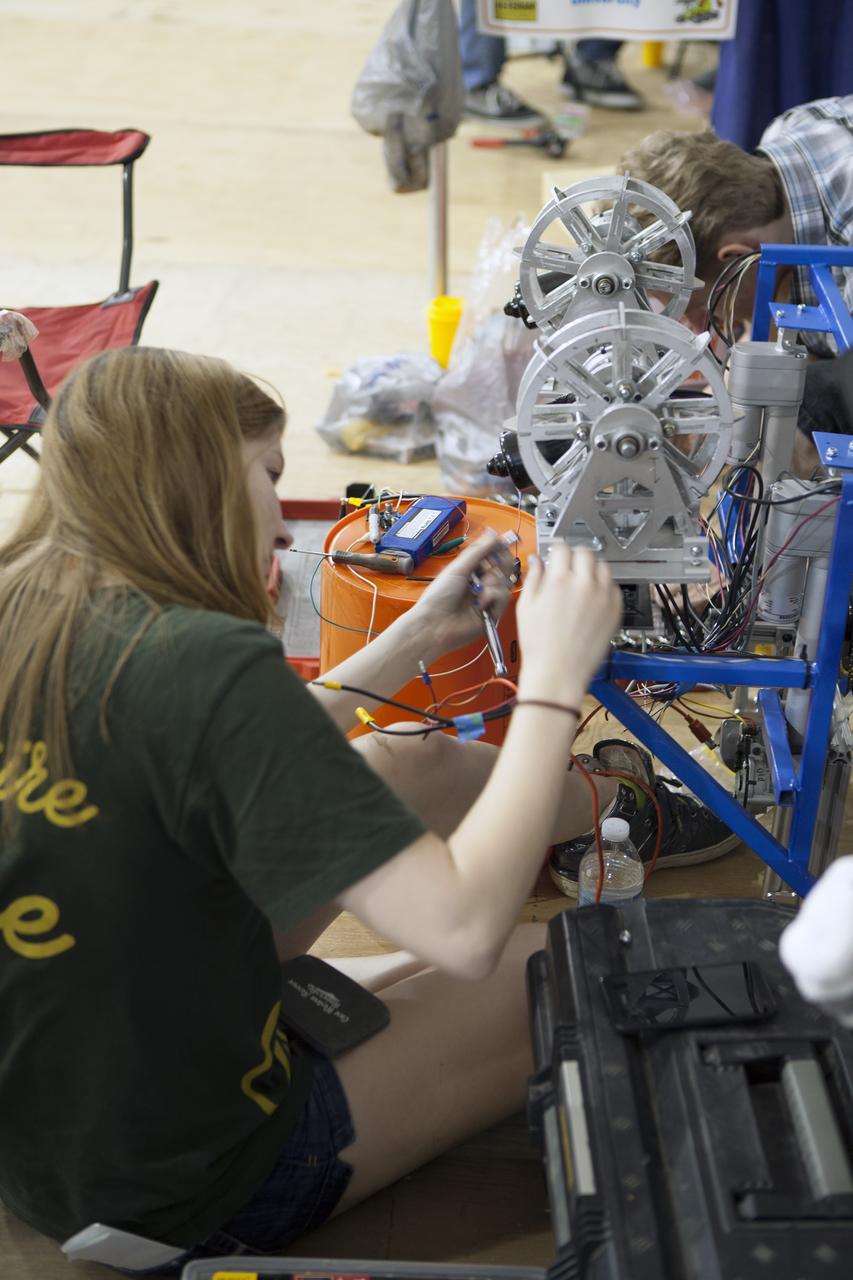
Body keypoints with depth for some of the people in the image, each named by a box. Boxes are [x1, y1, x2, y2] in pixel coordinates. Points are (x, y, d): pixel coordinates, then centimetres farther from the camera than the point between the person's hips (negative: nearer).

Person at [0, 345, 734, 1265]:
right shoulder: (205, 663, -30)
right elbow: (465, 927, -30)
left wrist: (416, 638, 12)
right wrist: (555, 675, -19)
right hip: (188, 1195, -7)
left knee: (413, 762, 15)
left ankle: (621, 803, 38)